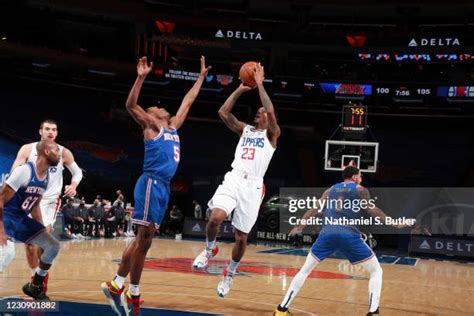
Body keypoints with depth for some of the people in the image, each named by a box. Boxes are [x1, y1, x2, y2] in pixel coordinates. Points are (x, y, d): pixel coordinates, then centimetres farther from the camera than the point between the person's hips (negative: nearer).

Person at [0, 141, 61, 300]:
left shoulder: (48, 179, 3)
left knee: (53, 246, 0)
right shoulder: (24, 171, -23)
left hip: (22, 219, 8)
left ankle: (35, 286, 14)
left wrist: (41, 229, 15)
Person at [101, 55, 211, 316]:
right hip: (151, 184, -8)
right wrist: (141, 77, -21)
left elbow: (187, 102, 33)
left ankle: (116, 285, 16)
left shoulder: (173, 127, 23)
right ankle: (132, 295, 0)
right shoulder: (150, 126, 3)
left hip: (163, 187, 8)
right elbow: (131, 105, -13)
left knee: (143, 239, 9)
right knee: (144, 238, -6)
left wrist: (201, 77, 35)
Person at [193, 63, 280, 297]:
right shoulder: (244, 129, 20)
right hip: (233, 180, 2)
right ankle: (210, 248, 7)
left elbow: (271, 112, -12)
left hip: (253, 186, -2)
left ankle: (229, 274, 26)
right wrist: (240, 89, 5)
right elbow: (223, 112, 7)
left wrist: (260, 85, -9)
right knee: (216, 218, -24)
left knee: (241, 237, 3)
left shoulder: (272, 134, 8)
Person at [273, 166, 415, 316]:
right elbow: (371, 209, -2)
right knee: (376, 271, 12)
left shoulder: (331, 190, 23)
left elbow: (315, 209, 24)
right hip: (349, 235, -3)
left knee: (305, 270, 17)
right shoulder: (360, 190, 12)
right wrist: (394, 223, -1)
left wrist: (300, 226, 34)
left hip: (327, 233, 4)